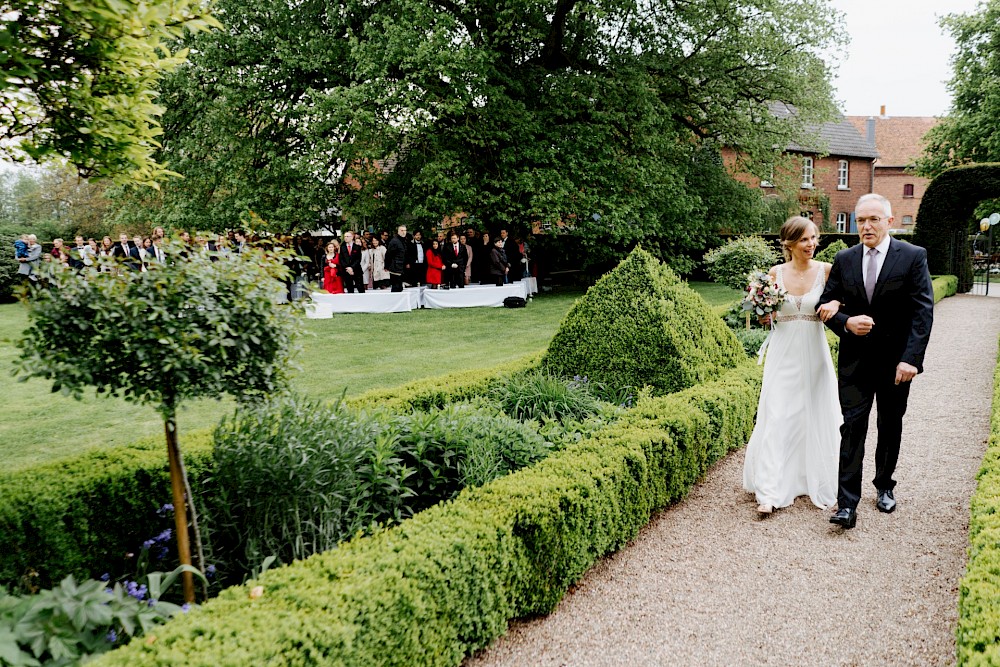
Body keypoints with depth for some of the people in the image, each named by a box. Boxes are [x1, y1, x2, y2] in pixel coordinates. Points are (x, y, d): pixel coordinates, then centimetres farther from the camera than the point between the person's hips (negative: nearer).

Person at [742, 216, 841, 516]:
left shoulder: (826, 270, -2)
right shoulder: (776, 273, 2)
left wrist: (836, 304, -19)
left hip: (814, 354, 0)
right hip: (783, 354, 0)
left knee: (814, 419, 7)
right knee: (777, 419, -3)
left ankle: (814, 482, 25)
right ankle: (771, 491, -1)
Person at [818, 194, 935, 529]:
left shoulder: (913, 256, -5)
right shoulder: (844, 259, 3)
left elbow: (923, 311, -10)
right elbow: (826, 304, 7)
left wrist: (910, 358, -18)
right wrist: (846, 322, -15)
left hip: (895, 360, -1)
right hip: (855, 359, 1)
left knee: (890, 427, 14)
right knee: (852, 426, -4)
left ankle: (884, 486, 34)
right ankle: (847, 503, -4)